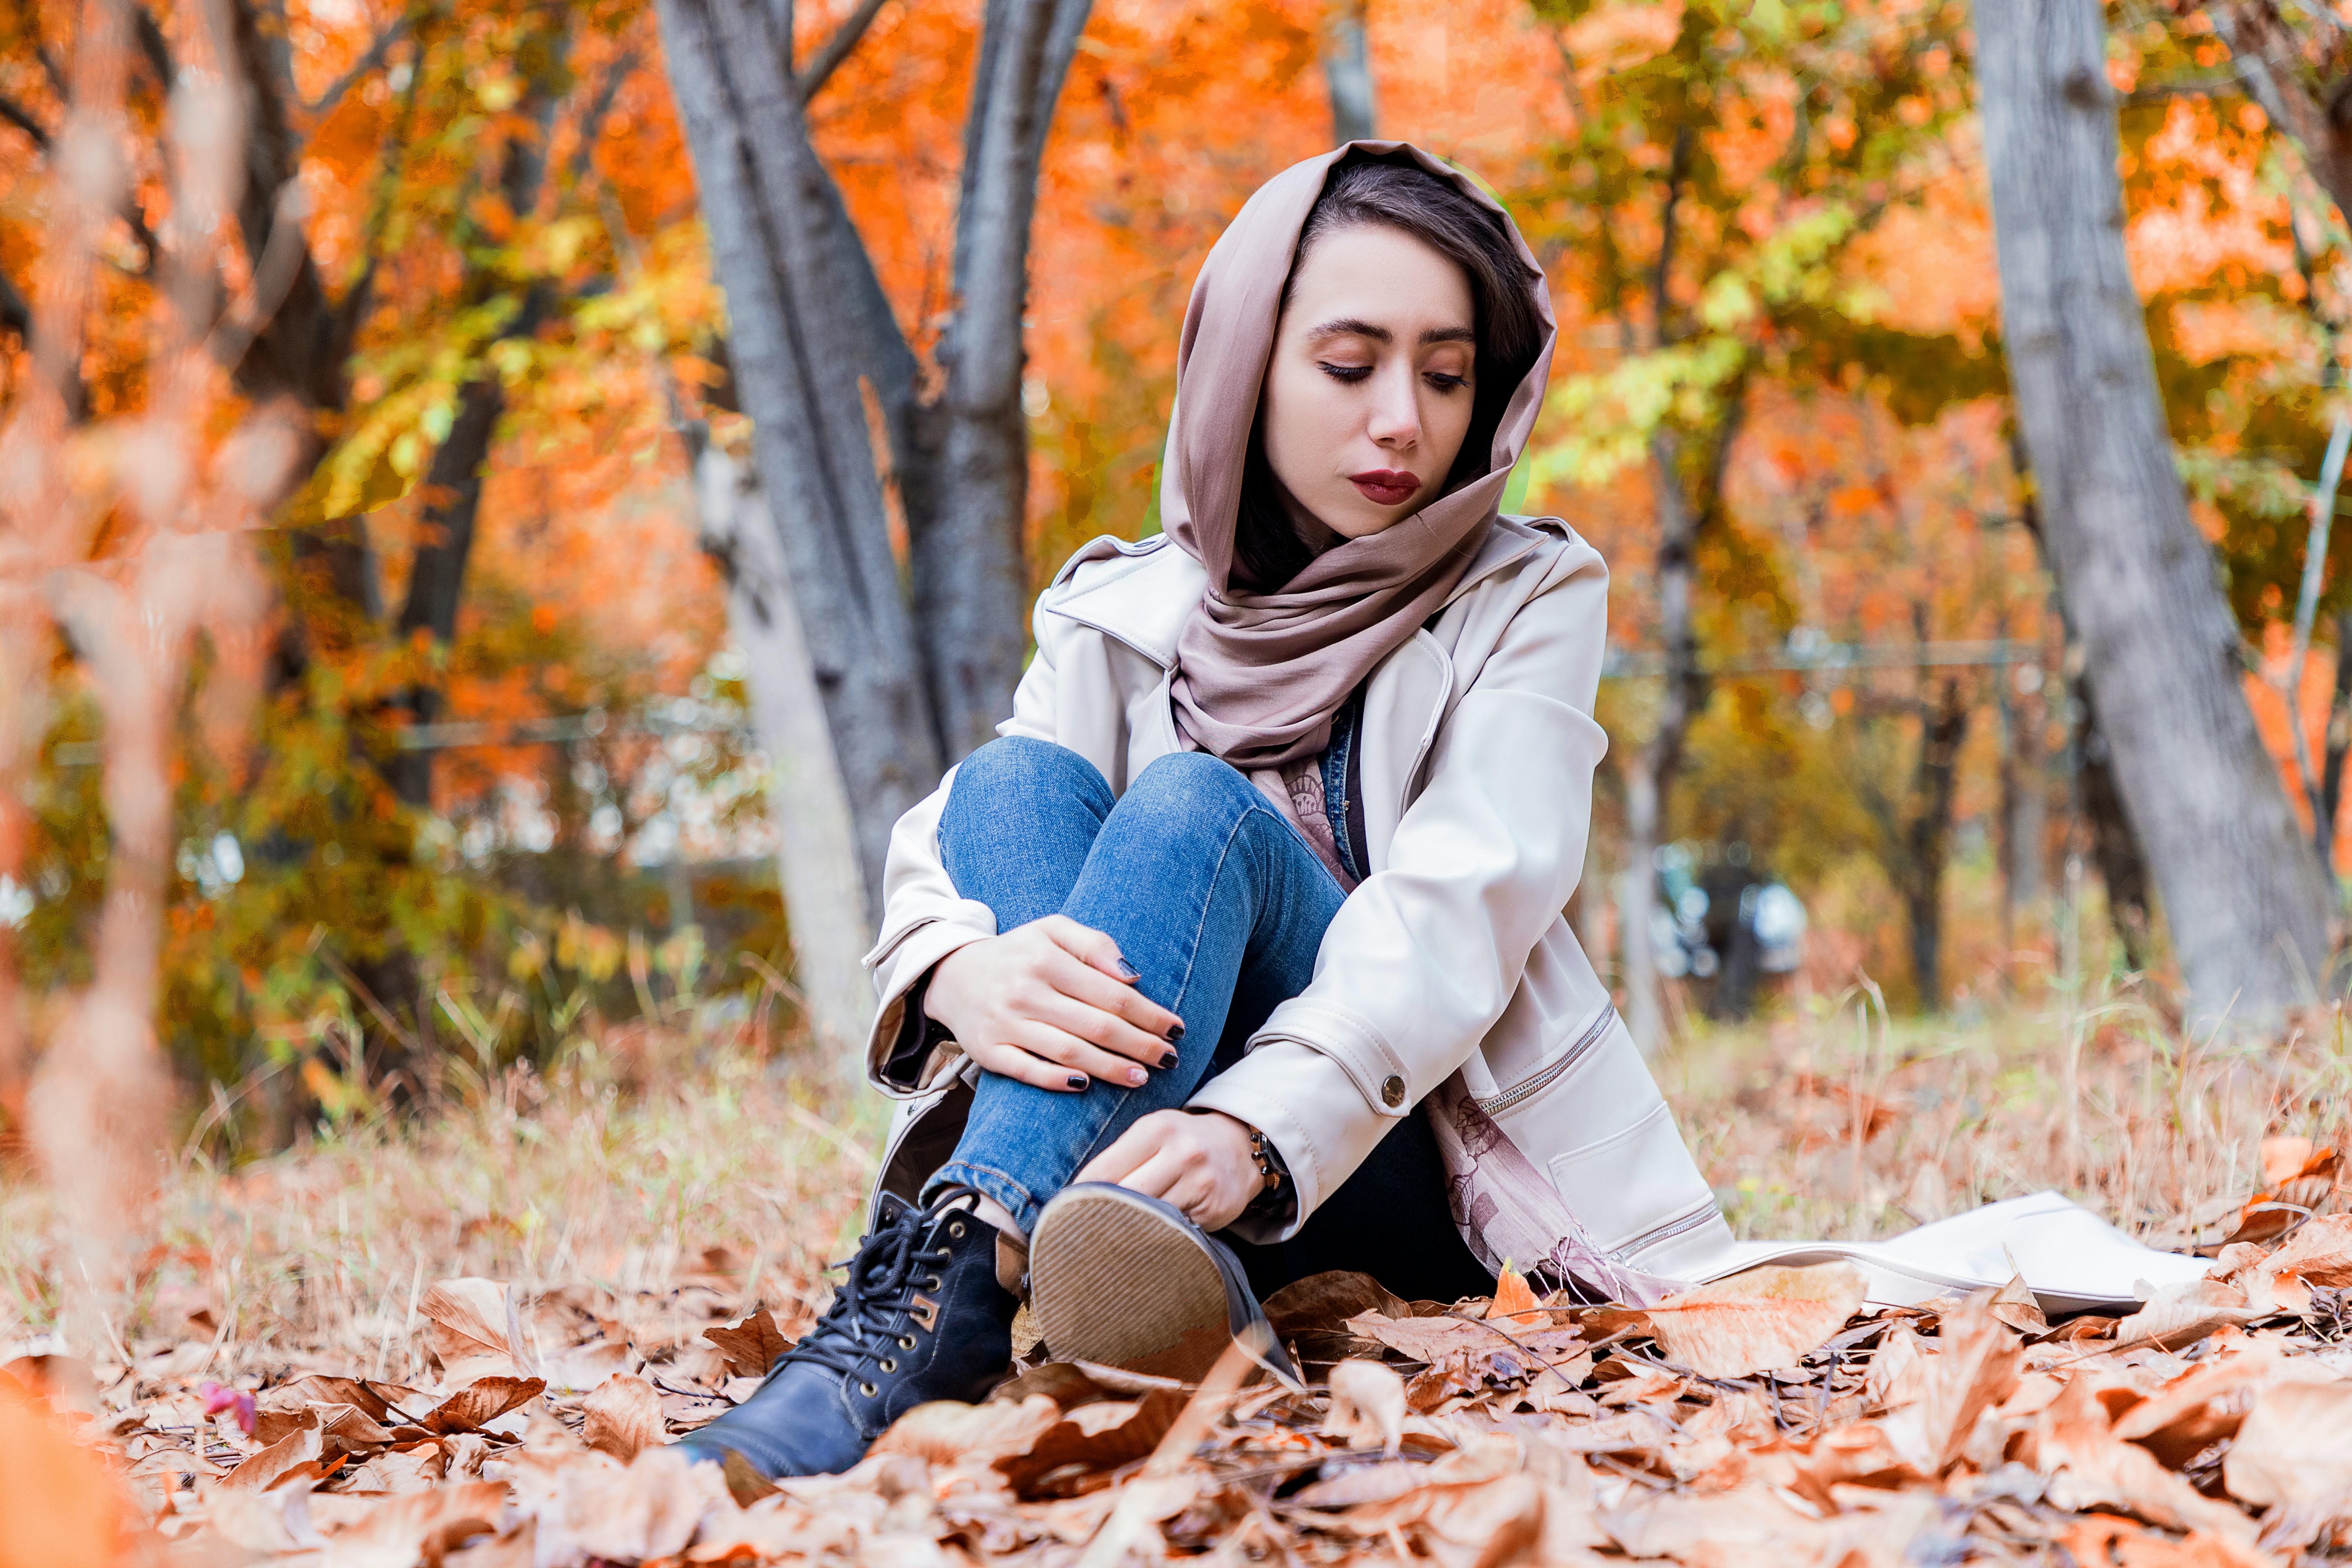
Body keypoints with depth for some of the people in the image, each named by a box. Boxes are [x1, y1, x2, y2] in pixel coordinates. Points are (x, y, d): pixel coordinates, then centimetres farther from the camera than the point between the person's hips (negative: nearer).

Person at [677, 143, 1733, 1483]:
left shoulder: (1527, 602, 2)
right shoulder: (1123, 617, 10)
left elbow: (1459, 911, -15)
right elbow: (945, 851, -5)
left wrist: (1257, 1127, -36)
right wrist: (964, 978, -33)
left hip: (1409, 1169, -2)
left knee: (1196, 807, -26)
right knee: (1018, 781, -21)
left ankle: (945, 1289, -49)